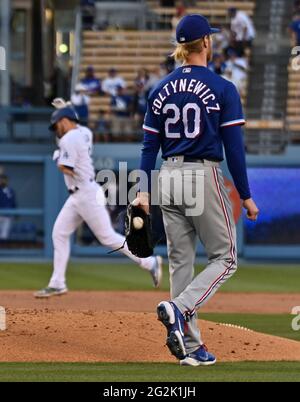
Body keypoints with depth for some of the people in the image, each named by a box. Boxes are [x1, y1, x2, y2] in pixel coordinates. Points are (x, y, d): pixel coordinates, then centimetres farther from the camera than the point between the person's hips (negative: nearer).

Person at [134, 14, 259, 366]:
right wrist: (245, 196, -5)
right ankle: (178, 308, -18)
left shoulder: (161, 90, 7)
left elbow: (150, 145, 5)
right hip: (204, 178, -5)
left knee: (181, 262, 10)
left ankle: (190, 346, 8)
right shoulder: (222, 89, -8)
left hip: (169, 178, 5)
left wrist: (144, 190, 7)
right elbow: (234, 147, -9)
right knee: (224, 259, 6)